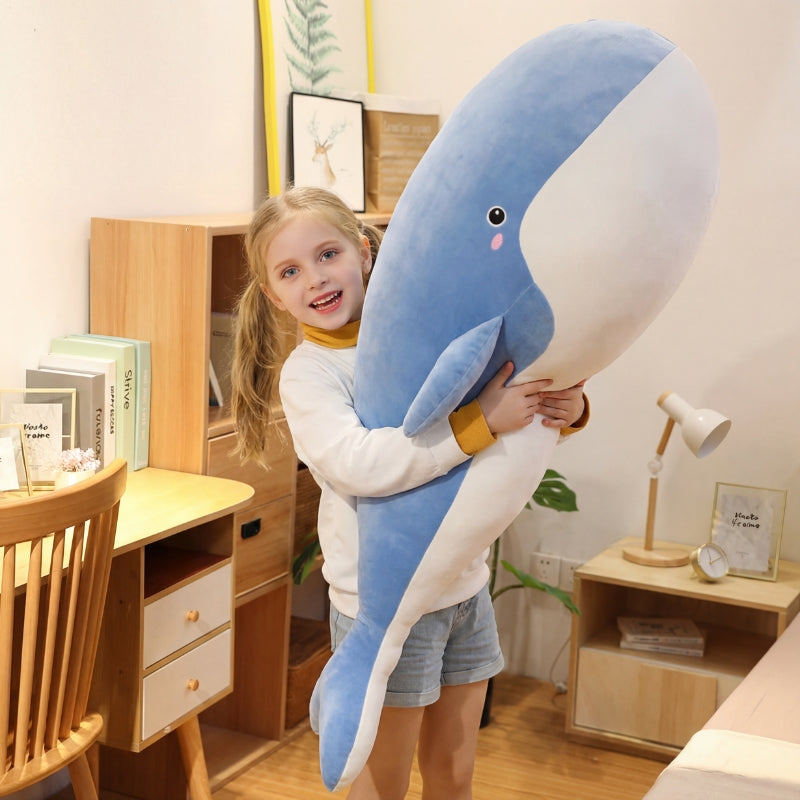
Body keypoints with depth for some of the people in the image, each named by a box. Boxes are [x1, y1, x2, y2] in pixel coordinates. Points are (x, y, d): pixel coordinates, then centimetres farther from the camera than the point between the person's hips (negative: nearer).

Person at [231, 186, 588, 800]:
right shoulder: (307, 370, -12)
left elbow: (518, 393, 10)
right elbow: (359, 464, -29)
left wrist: (567, 407, -13)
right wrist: (480, 423, -31)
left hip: (465, 587, 4)